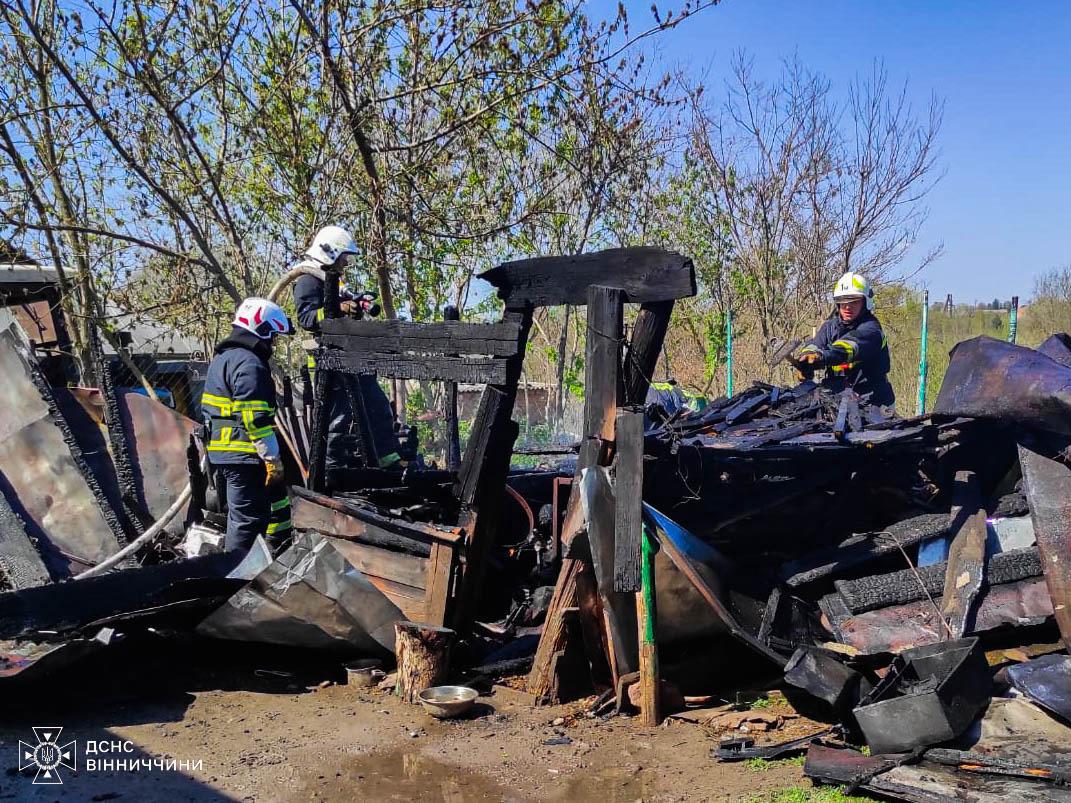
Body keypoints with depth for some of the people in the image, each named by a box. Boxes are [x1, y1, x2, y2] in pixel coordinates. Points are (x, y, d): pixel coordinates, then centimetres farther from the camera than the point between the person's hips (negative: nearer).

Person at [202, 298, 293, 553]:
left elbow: (211, 410, 24)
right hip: (244, 457, -10)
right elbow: (256, 418, -21)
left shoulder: (222, 358, 18)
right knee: (247, 518, -4)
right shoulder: (249, 364, -16)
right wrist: (273, 459, -17)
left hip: (220, 453, 10)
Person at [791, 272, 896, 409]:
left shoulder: (870, 328, -7)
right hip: (836, 398, 5)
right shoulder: (830, 325, 12)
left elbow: (852, 346, -26)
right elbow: (816, 343, -4)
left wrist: (822, 356, -44)